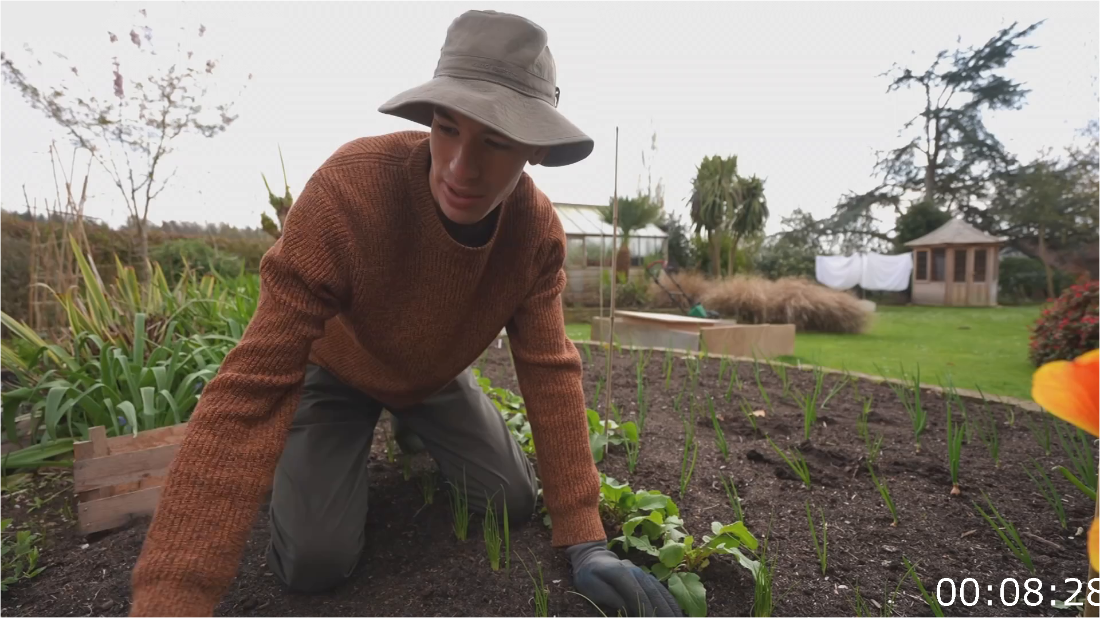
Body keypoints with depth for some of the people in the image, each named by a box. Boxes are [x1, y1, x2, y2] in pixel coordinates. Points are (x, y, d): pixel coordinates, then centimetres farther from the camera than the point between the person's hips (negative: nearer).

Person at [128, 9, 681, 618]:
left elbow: (550, 371, -20)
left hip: (435, 374, 4)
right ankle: (357, 446, 19)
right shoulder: (349, 187, -38)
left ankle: (417, 436, 29)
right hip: (337, 370, -3)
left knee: (515, 504, 1)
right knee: (317, 561, -14)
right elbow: (255, 384, -38)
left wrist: (584, 539, -23)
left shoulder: (539, 231, -25)